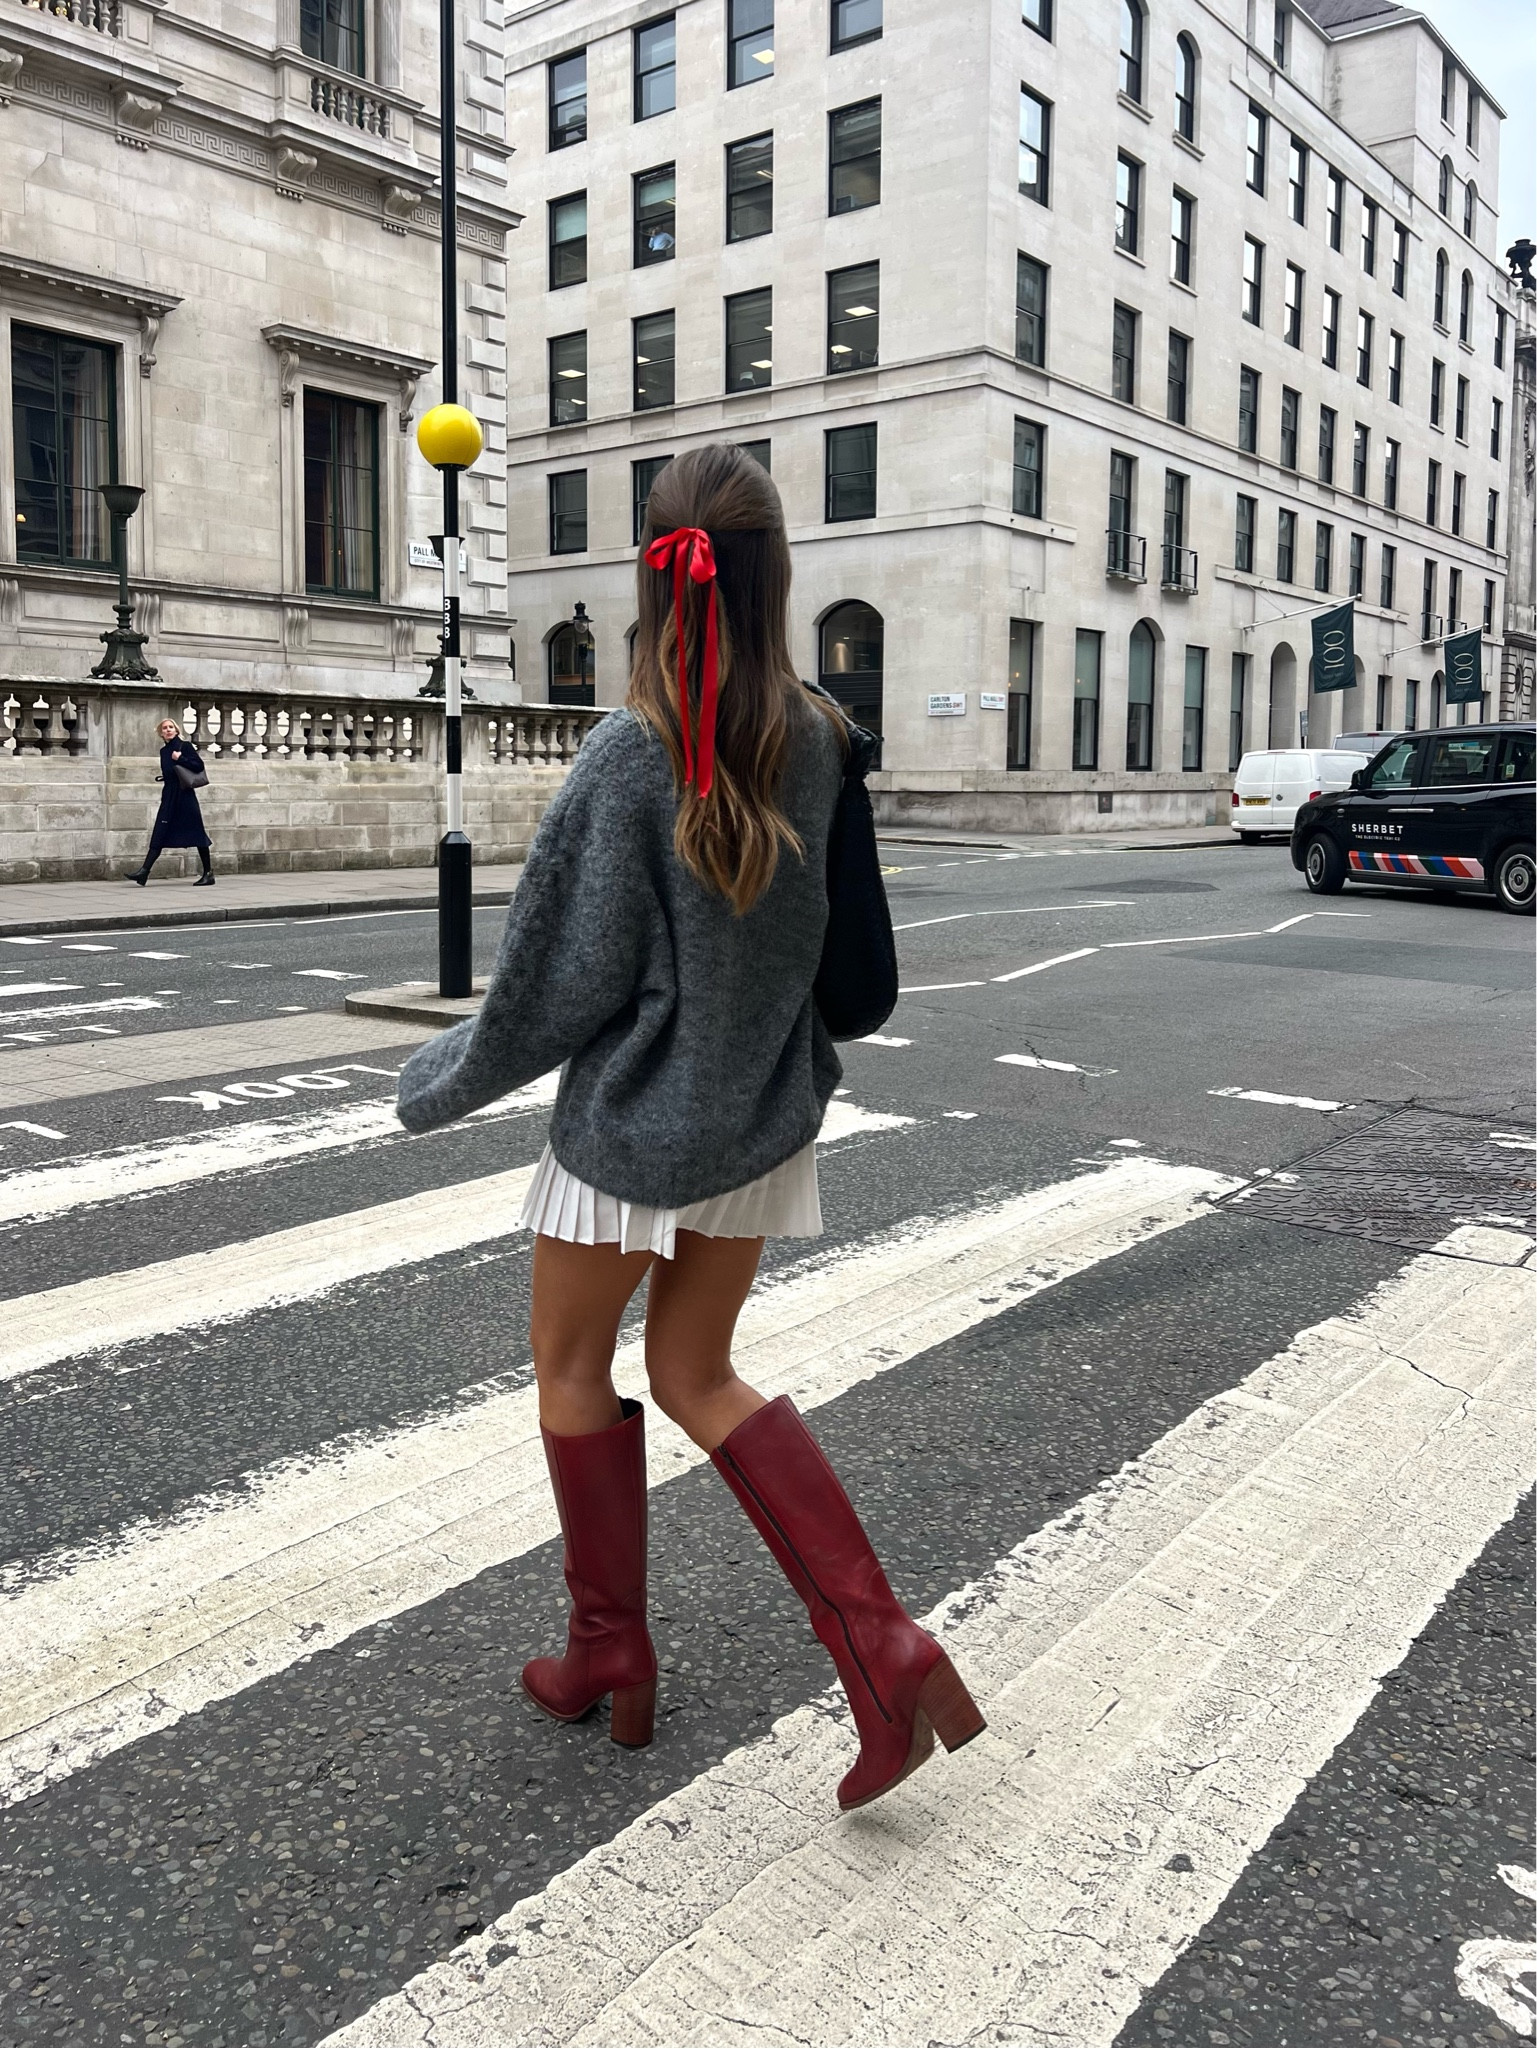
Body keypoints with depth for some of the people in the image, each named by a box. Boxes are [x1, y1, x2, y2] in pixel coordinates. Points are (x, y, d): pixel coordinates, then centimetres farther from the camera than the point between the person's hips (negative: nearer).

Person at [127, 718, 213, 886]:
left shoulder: (185, 746, -3)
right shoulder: (163, 751, 14)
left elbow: (199, 765, -11)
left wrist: (180, 758, -17)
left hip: (185, 795, -6)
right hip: (169, 796, 6)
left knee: (196, 833, -1)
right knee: (159, 834, -2)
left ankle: (208, 873, 5)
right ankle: (144, 871, -8)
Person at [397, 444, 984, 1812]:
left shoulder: (632, 753, -20)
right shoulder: (822, 742, -6)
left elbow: (565, 975, -15)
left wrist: (443, 1080, 1)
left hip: (634, 1121, -5)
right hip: (763, 1118, 5)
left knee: (572, 1364, 18)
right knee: (697, 1377, 18)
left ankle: (610, 1656, 31)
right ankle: (882, 1644, 10)